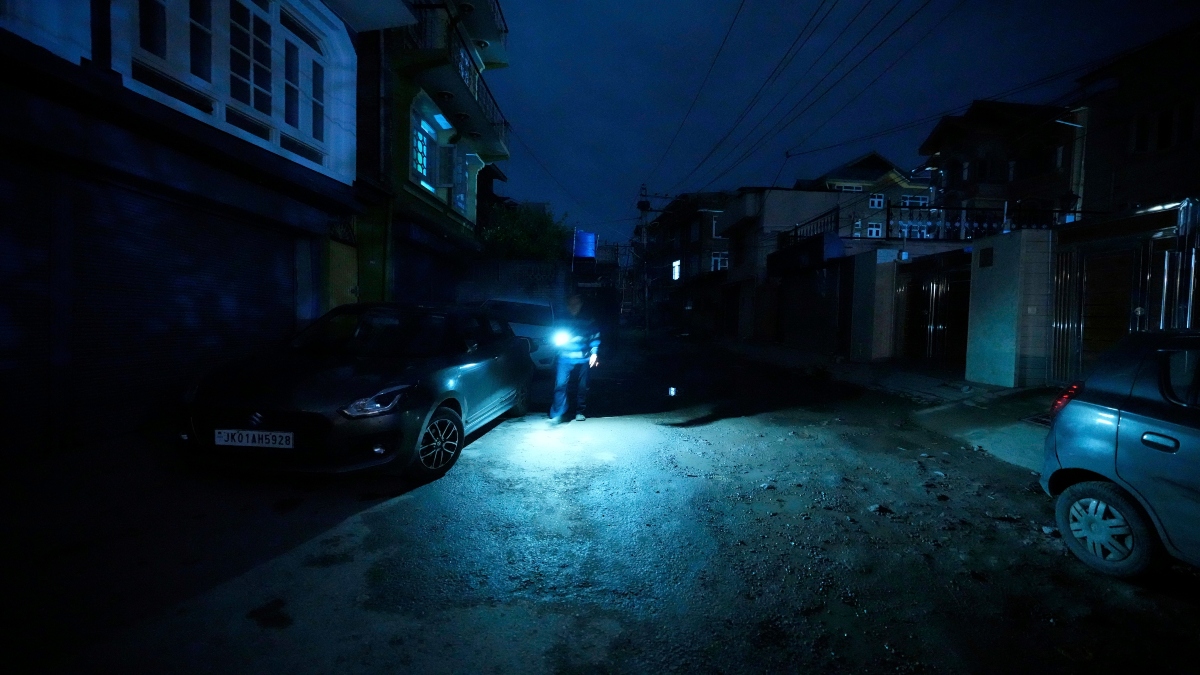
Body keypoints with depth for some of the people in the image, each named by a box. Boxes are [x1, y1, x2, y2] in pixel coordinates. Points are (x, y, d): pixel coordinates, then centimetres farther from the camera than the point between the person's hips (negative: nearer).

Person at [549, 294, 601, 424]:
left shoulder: (588, 321, 9)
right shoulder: (563, 321, 13)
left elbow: (595, 338, 6)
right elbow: (557, 338, 20)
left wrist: (594, 353, -6)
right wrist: (558, 341, -2)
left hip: (583, 359, 0)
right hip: (565, 358, 0)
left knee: (582, 386, 6)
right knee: (560, 384, -14)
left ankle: (580, 412, 23)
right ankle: (557, 414, -11)